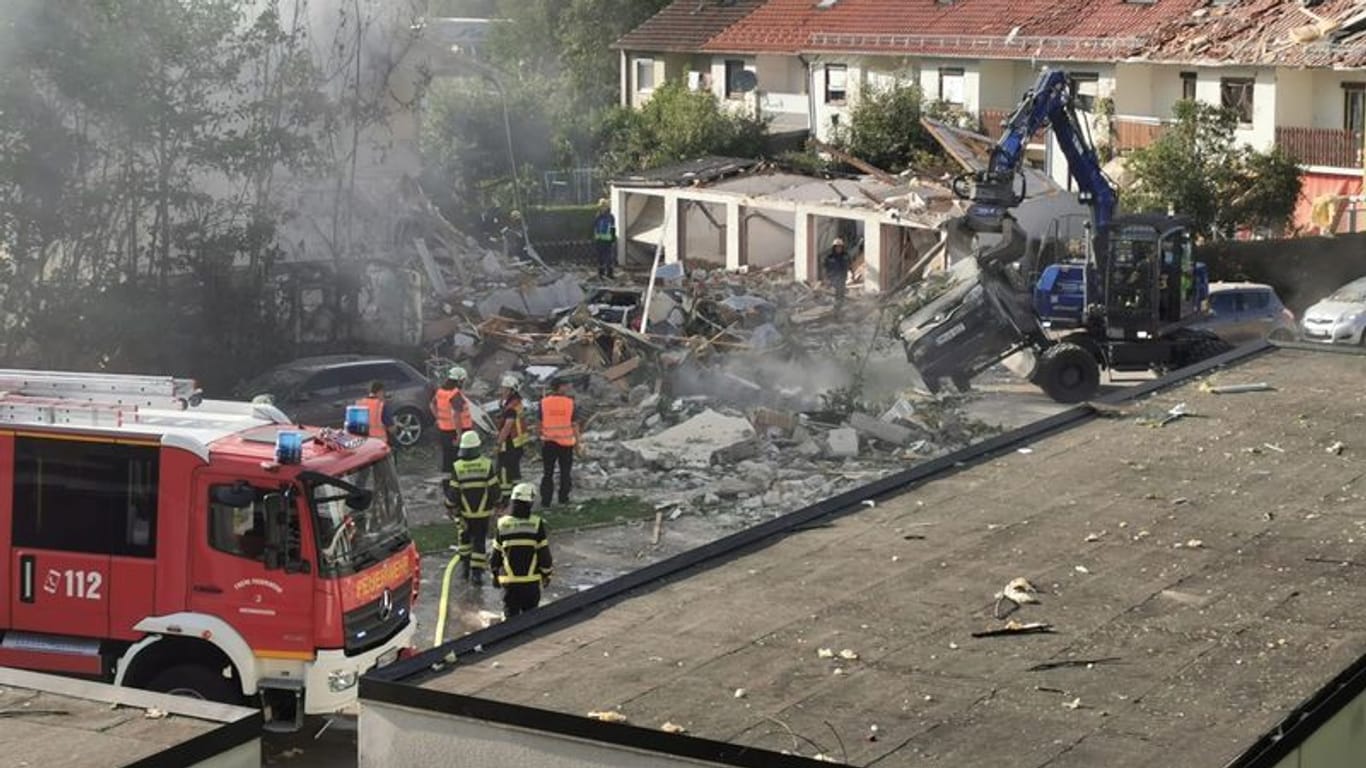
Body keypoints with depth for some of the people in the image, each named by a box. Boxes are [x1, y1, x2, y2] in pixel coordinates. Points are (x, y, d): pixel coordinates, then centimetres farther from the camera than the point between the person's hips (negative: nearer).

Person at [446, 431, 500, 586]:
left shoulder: (457, 467, -11)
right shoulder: (487, 465, -12)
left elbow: (453, 492, -7)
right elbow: (494, 488, -7)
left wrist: (450, 507, 8)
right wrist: (496, 503, 10)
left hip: (464, 511, 1)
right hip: (483, 511, -1)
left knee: (465, 538, 21)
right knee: (479, 541, 5)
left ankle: (465, 566, 28)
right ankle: (476, 572, 1)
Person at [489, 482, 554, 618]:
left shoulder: (503, 524, -4)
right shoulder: (537, 524, -9)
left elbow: (496, 555, 4)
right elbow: (544, 553, -5)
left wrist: (495, 574, 18)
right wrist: (547, 574, 9)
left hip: (509, 580, 1)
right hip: (532, 579, -1)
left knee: (510, 613, 7)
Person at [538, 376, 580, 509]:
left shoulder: (544, 402, -5)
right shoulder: (570, 402, -6)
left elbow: (540, 422, 0)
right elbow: (574, 423, -4)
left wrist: (541, 438, 13)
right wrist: (577, 440, 5)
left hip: (548, 442, 1)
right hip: (566, 441, -1)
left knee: (548, 472, 7)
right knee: (565, 471, 13)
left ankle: (546, 500, 4)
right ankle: (563, 498, 15)